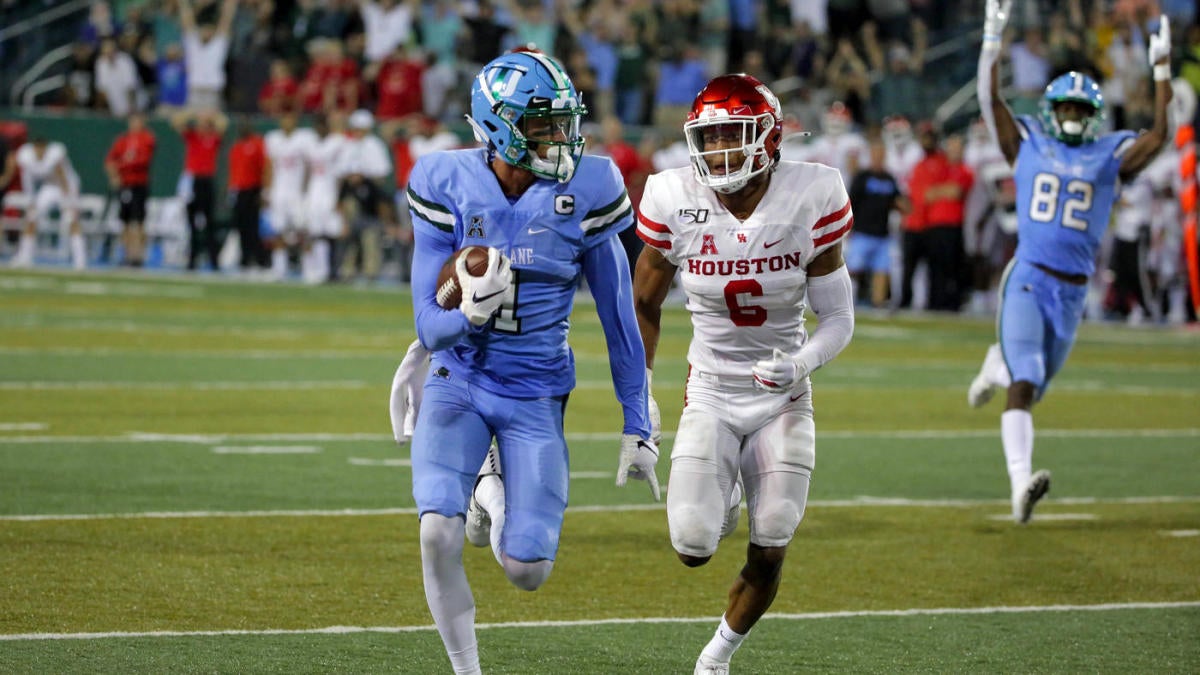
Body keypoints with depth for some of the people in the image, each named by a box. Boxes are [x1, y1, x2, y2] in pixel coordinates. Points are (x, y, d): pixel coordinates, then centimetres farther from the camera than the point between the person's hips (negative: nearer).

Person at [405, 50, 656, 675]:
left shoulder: (585, 192, -11)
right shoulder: (450, 187, -10)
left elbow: (619, 319, -1)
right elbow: (429, 329, -8)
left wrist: (637, 428, 2)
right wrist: (471, 314, -32)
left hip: (536, 395, 0)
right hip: (458, 383, 0)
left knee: (527, 571, -7)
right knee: (438, 535, -22)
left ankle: (495, 493, 29)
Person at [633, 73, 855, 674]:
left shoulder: (810, 200, -15)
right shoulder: (675, 201, -12)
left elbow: (839, 318, -8)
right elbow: (644, 303, 5)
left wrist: (803, 362, -27)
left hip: (782, 400, 0)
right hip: (710, 394, 0)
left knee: (768, 557, -2)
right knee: (692, 547, -15)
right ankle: (719, 496, 23)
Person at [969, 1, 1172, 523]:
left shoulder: (1111, 156, 8)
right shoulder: (1027, 145, 7)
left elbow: (1158, 135, -5)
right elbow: (989, 99, 1)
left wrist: (1161, 69, -9)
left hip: (1073, 291, 3)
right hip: (1028, 279, -3)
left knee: (1031, 386, 15)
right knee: (1025, 386, -17)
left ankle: (998, 368, 51)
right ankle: (1021, 486, -25)